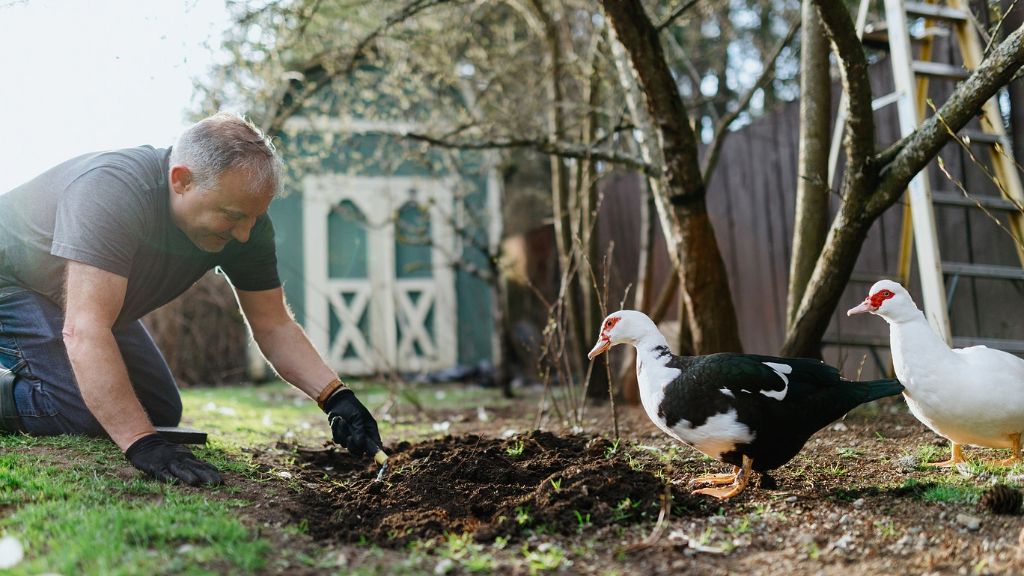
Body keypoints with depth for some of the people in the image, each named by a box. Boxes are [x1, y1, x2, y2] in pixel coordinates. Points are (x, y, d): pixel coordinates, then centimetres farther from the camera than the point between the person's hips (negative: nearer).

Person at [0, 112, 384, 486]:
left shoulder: (246, 220, -18)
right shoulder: (113, 190, -39)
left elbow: (274, 326, -11)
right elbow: (85, 330, -45)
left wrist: (336, 397, -26)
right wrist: (142, 445, -50)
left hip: (87, 296, 8)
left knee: (161, 412, 7)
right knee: (87, 413, -25)